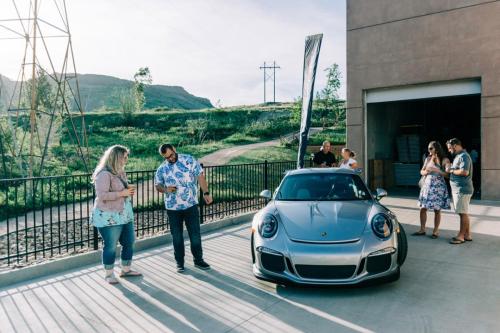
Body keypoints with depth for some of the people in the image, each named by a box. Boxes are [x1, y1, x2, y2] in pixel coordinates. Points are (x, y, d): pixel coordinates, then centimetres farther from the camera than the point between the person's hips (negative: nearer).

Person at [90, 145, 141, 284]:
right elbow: (101, 195, -26)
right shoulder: (104, 174, -18)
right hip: (109, 217, -9)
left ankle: (125, 270, 29)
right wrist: (122, 193, -22)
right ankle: (109, 274, 18)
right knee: (110, 246, 2)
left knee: (129, 242, 13)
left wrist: (129, 190, 4)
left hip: (125, 215, 9)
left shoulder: (120, 171, 11)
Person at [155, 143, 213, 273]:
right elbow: (157, 185, 11)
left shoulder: (189, 160, -4)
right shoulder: (162, 169, 4)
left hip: (191, 205, -2)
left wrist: (206, 193, -12)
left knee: (195, 234, 5)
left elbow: (200, 176, -5)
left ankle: (198, 260, 21)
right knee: (177, 236, 9)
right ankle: (180, 263, 23)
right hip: (173, 208, 2)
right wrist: (165, 190, -12)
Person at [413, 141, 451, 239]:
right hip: (427, 186, 4)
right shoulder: (428, 159, 9)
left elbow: (448, 174, -13)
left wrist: (437, 170, -23)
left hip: (438, 187, -4)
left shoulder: (445, 160, -5)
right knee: (422, 208, 4)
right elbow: (421, 171, 14)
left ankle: (436, 231, 13)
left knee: (437, 210, 2)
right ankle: (422, 230, 15)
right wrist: (425, 172, -8)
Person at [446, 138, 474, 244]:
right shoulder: (458, 156, 18)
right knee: (463, 213, 14)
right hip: (458, 189, 10)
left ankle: (461, 236, 2)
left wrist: (451, 171, -13)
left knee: (463, 213, -3)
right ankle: (467, 235, 21)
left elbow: (464, 172, -25)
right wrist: (451, 169, 8)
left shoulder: (463, 156, -14)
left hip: (462, 189, -10)